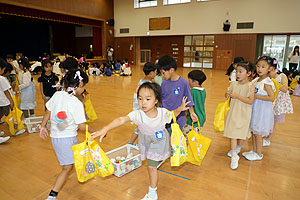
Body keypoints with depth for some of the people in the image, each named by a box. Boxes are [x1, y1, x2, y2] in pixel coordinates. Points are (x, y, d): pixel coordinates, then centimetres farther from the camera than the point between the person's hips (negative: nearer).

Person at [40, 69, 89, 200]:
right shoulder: (77, 103, -21)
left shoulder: (57, 95, -3)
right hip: (67, 138, -8)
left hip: (55, 135, 8)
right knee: (68, 167, 3)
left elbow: (47, 112, 7)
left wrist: (43, 127, 21)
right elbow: (82, 127, -17)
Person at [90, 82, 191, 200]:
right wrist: (105, 129, -59)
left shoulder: (163, 112, -27)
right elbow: (121, 120, -45)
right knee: (152, 163, 22)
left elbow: (172, 115, -2)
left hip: (159, 141, -2)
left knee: (151, 166, 3)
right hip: (145, 141, 2)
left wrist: (180, 109, -22)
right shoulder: (137, 114, -31)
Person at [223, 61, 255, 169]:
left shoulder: (250, 86, -9)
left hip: (244, 114, -3)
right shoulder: (233, 84, 2)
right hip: (233, 112, 3)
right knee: (233, 133, 0)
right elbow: (229, 93, 16)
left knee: (242, 133, 11)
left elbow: (250, 101, -17)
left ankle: (237, 149, 38)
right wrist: (227, 94, -7)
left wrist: (237, 96, -22)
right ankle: (234, 156, 9)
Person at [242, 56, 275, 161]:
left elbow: (271, 97, -22)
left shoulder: (267, 82, -17)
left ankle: (258, 154, 19)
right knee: (253, 130, 16)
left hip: (262, 110, -8)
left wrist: (256, 96, -22)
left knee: (258, 132, 3)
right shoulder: (256, 80, 7)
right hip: (254, 108, 8)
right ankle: (254, 150, 32)